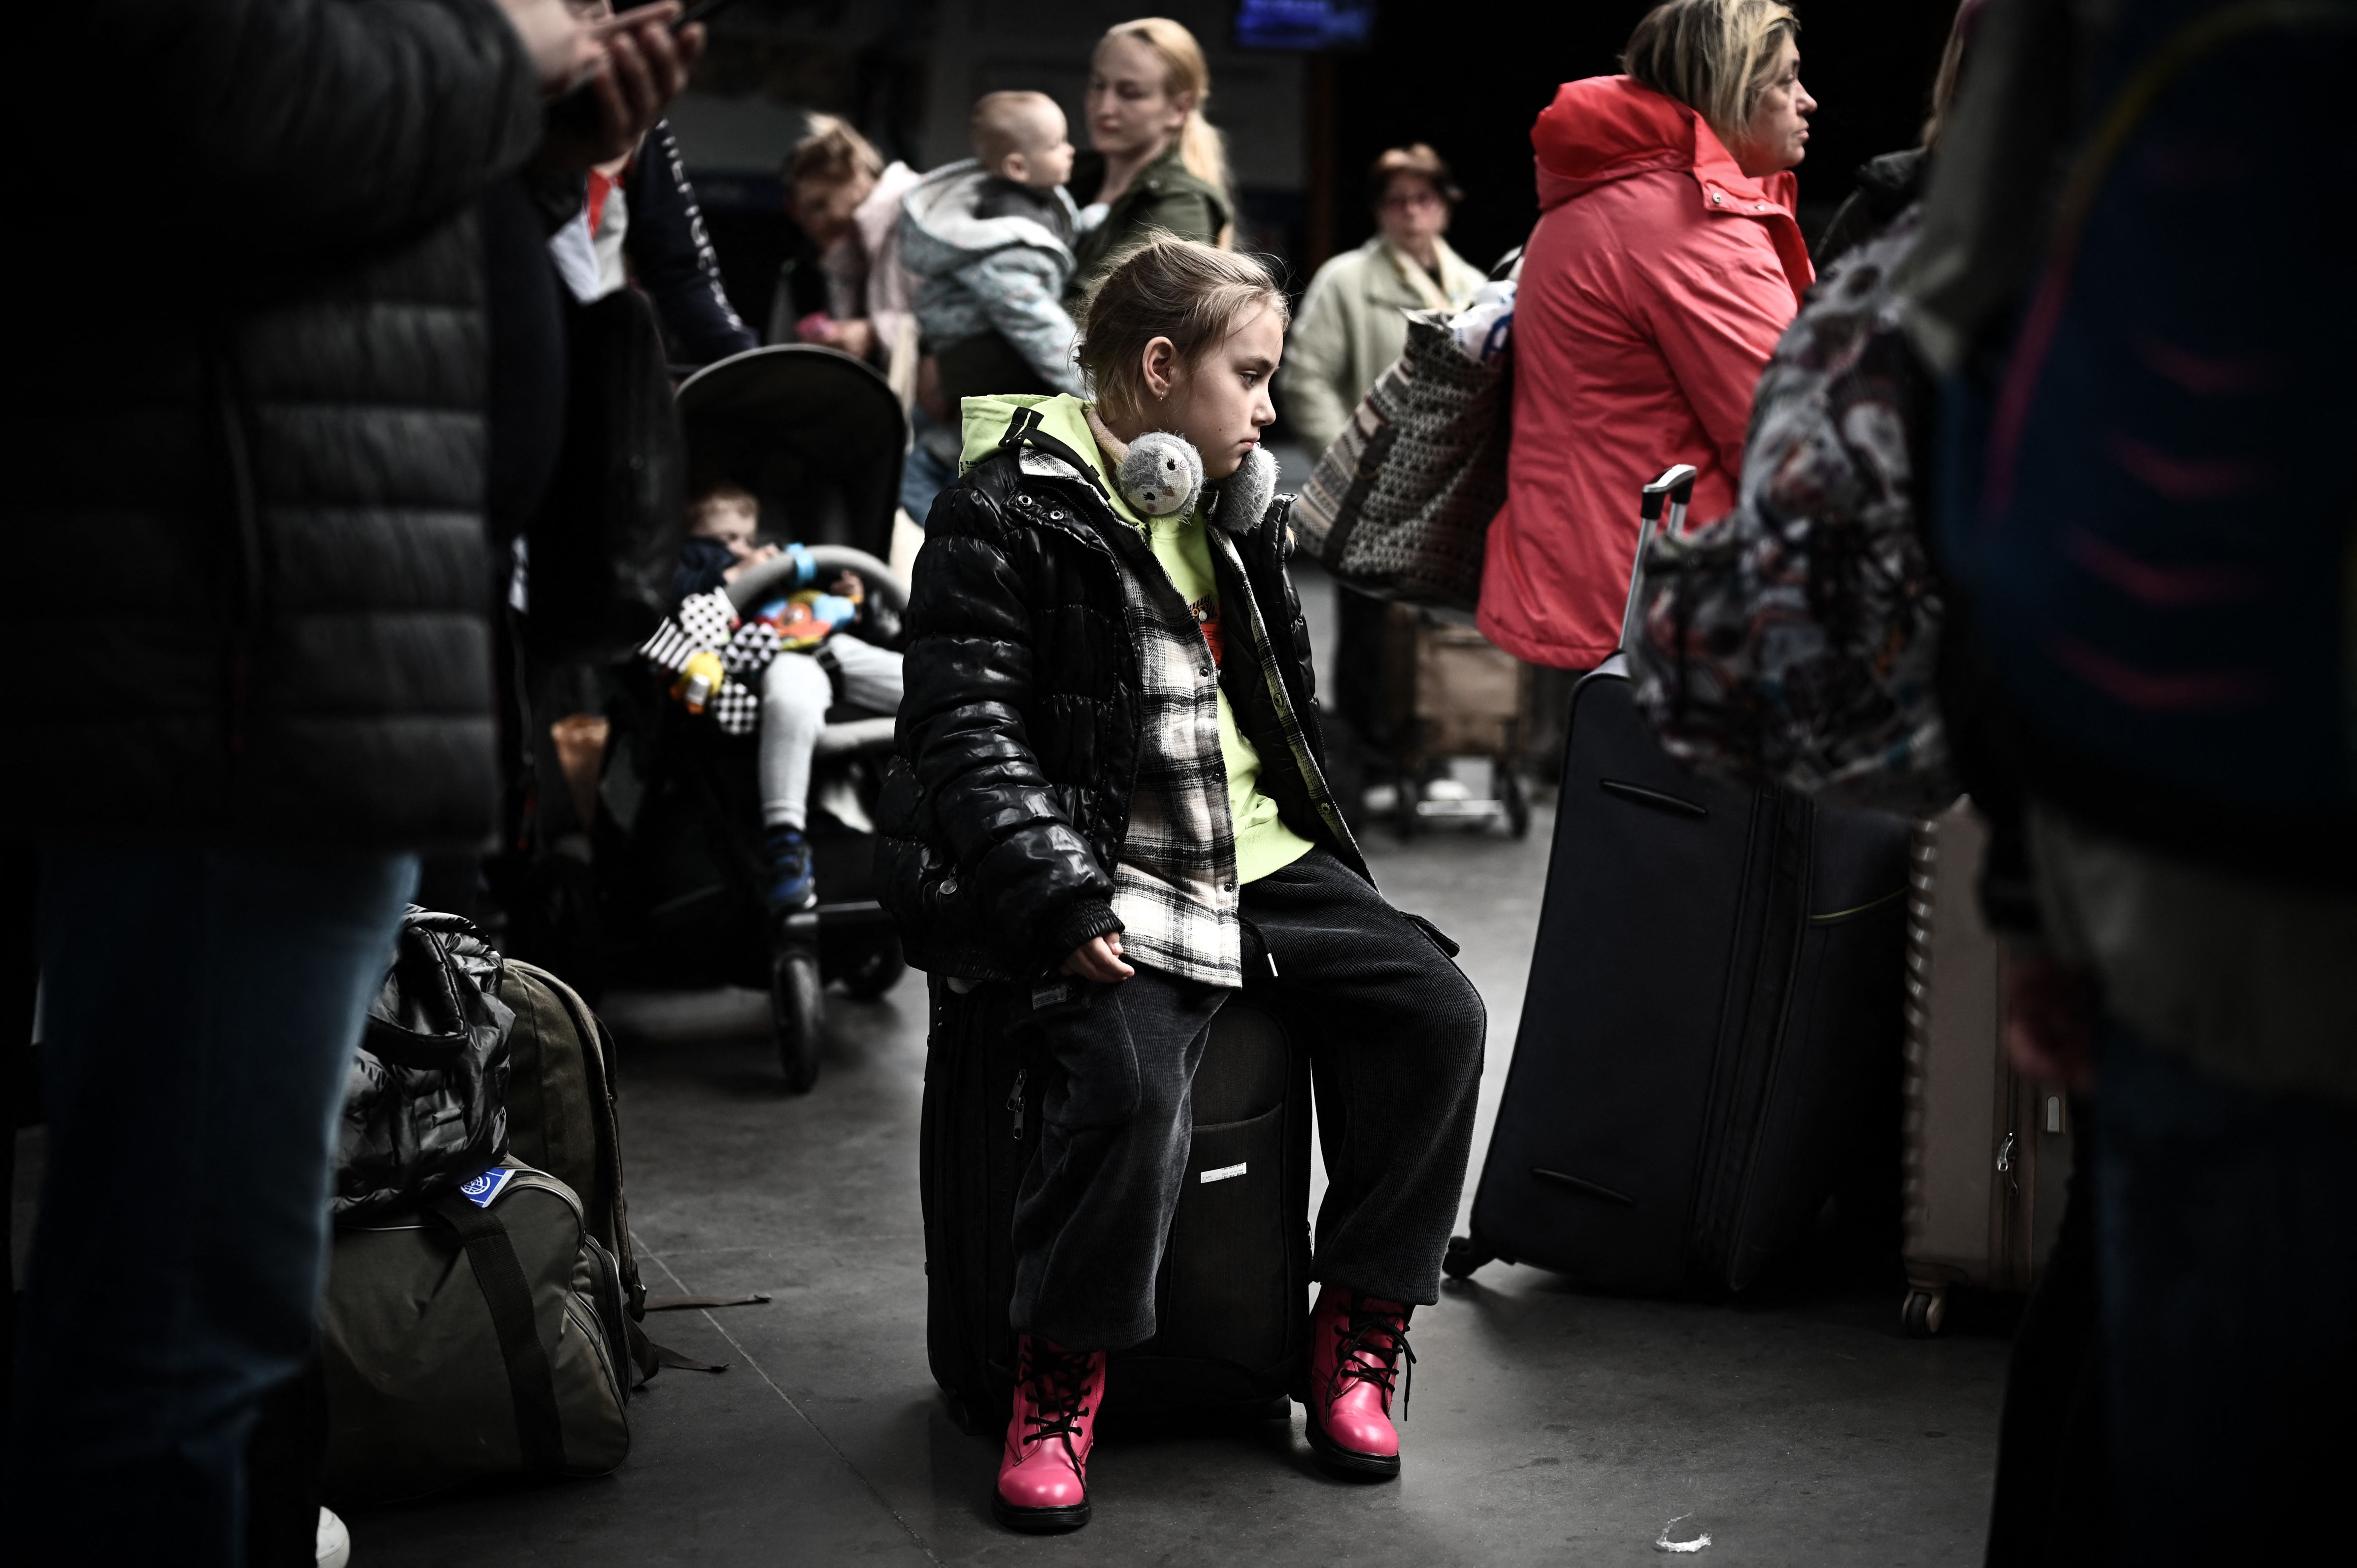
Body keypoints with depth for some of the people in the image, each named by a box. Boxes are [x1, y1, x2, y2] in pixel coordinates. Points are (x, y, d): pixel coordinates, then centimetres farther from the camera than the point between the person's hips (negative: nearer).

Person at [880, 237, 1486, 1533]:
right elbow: (969, 727, -14)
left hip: (1259, 856, 7)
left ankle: (1359, 1331, 0)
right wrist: (1064, 897, -24)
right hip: (1113, 873, -7)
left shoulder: (1232, 505, 18)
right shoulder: (1010, 510, -6)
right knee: (1131, 1076, -32)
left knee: (1434, 1012, -13)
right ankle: (1058, 1383, -10)